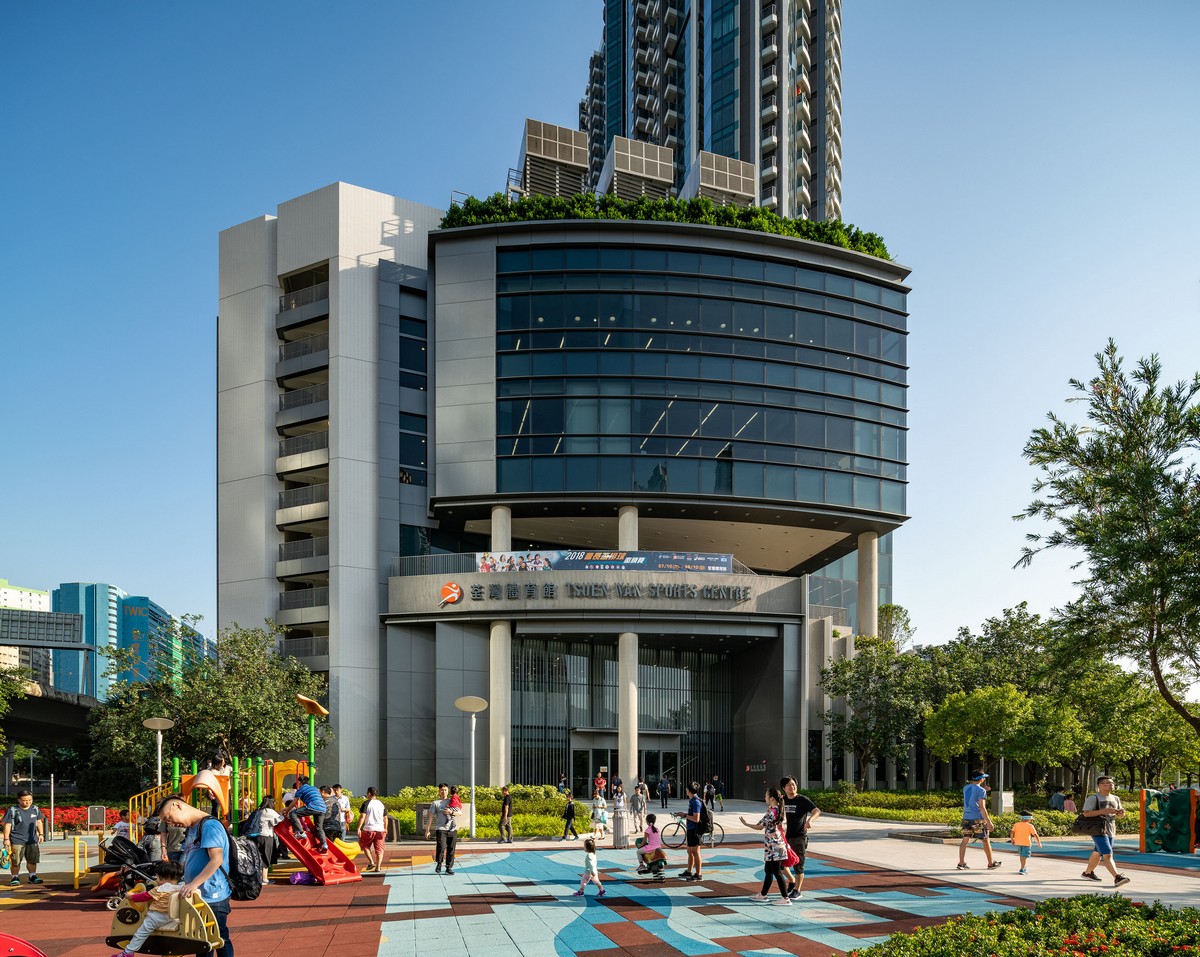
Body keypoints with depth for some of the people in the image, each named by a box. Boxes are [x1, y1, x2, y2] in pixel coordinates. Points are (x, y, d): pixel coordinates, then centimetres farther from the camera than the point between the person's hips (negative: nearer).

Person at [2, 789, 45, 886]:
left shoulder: (35, 809, 7)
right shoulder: (12, 810, -6)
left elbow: (39, 822, 19)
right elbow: (7, 825, -5)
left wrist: (41, 834, 11)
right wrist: (6, 839, -9)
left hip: (32, 840, 4)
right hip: (17, 841, -4)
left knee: (32, 860, 7)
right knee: (15, 861, -1)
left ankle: (32, 876, 18)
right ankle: (15, 878, 11)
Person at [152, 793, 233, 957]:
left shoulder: (209, 825, -13)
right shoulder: (191, 829, 16)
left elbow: (216, 859, -23)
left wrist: (193, 884, -27)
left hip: (213, 897, -9)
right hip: (197, 896, 9)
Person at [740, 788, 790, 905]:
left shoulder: (771, 812, -20)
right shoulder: (777, 809, 8)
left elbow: (760, 826, -13)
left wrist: (746, 824, -2)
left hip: (773, 847, -10)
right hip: (773, 846, 10)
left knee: (777, 872, -5)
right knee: (768, 870, 18)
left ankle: (785, 898, -3)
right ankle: (763, 895, 28)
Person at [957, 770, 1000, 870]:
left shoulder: (965, 788, 10)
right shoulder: (981, 790, -12)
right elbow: (981, 807, -18)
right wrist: (988, 822, -18)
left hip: (966, 817, 6)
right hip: (978, 818, -6)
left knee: (965, 840, 4)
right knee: (986, 840, 8)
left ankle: (961, 863, -2)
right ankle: (991, 863, 18)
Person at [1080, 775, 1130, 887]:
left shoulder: (1115, 798, 15)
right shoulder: (1093, 798, -8)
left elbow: (1119, 815, 23)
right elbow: (1086, 813, -16)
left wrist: (1121, 813, -2)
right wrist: (1103, 811, -23)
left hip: (1110, 830, 8)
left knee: (1098, 853, 17)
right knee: (1107, 855, -17)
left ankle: (1087, 872, 34)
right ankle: (1117, 877, -27)